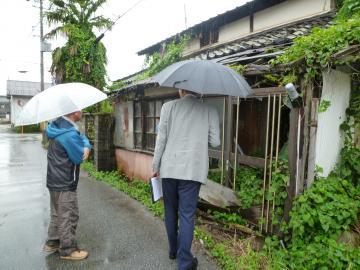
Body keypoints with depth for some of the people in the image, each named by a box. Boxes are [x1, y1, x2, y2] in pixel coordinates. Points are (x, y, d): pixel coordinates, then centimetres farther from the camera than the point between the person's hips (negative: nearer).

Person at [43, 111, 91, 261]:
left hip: (56, 180, 10)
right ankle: (68, 250, 21)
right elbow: (80, 157, -19)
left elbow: (82, 136, 4)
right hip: (64, 183, -10)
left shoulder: (59, 125, 3)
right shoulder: (69, 134, -28)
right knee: (68, 216, 6)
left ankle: (52, 243, 39)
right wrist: (84, 149, -2)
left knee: (57, 214, 24)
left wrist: (86, 146, -15)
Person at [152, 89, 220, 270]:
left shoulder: (168, 106, 0)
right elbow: (215, 142, 2)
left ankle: (173, 250, 35)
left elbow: (161, 138, -2)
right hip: (193, 170, -1)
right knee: (187, 215, 6)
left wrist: (155, 166, 6)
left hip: (169, 167, 1)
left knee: (170, 211, 18)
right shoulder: (210, 111, 1)